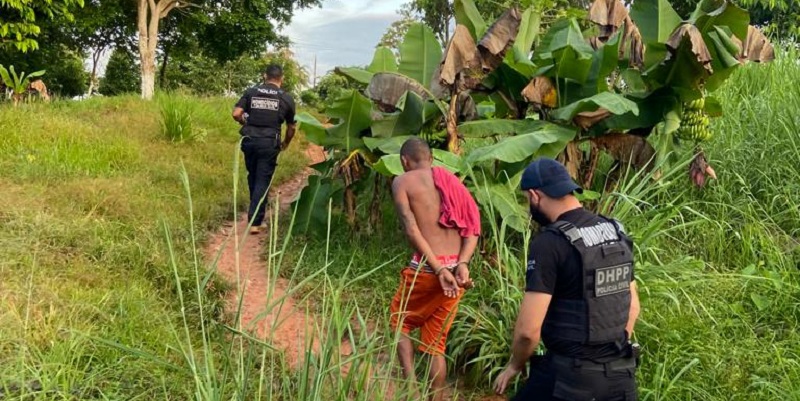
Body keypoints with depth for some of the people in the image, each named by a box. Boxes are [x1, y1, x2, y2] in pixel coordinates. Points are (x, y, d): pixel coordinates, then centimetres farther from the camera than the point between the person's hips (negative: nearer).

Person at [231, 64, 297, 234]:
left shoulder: (251, 92, 5)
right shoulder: (286, 98, 5)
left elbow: (236, 114, -4)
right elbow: (291, 127, 13)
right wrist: (286, 143, 31)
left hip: (250, 140, 2)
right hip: (269, 143, -2)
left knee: (252, 177, 20)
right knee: (262, 181, 1)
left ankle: (255, 212, 34)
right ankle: (255, 222, -4)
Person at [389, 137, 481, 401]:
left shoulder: (402, 182, 1)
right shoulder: (452, 181, 16)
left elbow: (412, 230, -12)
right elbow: (473, 227, 3)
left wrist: (439, 270, -15)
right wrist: (462, 264, -8)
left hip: (426, 269, -5)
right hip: (455, 269, 5)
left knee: (400, 322, 19)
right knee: (436, 342, 15)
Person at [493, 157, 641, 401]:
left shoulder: (549, 243, -17)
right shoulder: (616, 233, 6)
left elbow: (528, 329, -20)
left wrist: (515, 366, -1)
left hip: (571, 375, -6)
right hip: (622, 373, 7)